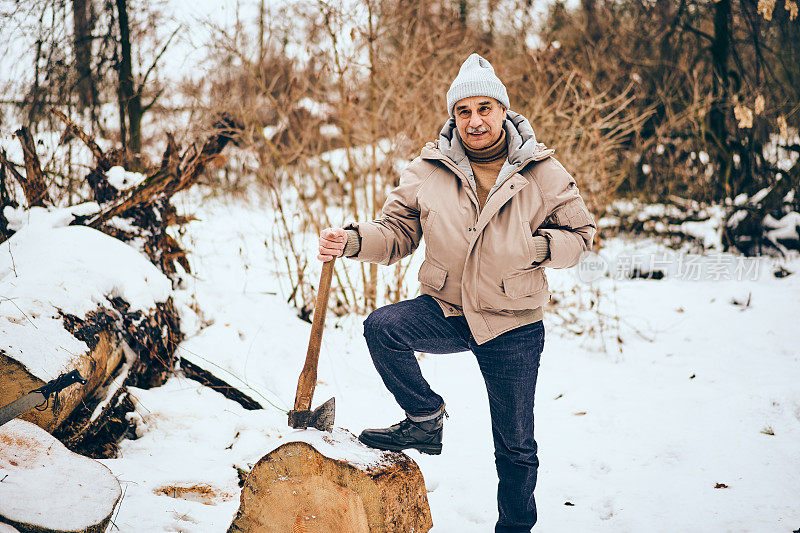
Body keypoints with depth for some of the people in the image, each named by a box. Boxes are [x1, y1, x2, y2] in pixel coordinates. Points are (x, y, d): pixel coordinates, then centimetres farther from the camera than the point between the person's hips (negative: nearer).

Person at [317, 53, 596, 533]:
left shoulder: (543, 172, -8)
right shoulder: (428, 170, -6)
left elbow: (581, 232, 0)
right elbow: (397, 233, 0)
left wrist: (539, 247, -20)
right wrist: (353, 241, -20)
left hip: (514, 325, -1)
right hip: (446, 310, 1)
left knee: (515, 446, 11)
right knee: (382, 327, -30)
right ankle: (426, 419, -5)